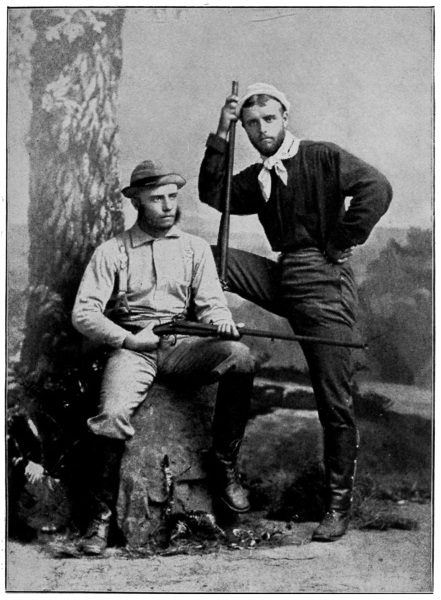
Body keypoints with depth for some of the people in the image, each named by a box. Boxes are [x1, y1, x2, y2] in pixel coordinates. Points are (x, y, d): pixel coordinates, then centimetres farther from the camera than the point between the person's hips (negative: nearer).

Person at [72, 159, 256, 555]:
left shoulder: (195, 248, 16)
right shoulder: (112, 252, 8)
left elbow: (211, 302, 6)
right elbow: (83, 313, 1)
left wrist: (221, 320, -19)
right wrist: (128, 338, -13)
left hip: (182, 344, 2)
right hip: (130, 346, -2)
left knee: (240, 356, -28)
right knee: (113, 415, -31)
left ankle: (226, 467, -13)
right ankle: (102, 514, -10)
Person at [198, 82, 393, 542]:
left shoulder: (322, 158, -3)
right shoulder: (258, 178, 16)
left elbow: (376, 188, -17)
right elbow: (213, 194, 2)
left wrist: (340, 243, -12)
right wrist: (220, 136, 0)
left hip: (324, 283, -6)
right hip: (281, 277, 6)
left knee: (334, 404, -4)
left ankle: (338, 506, 6)